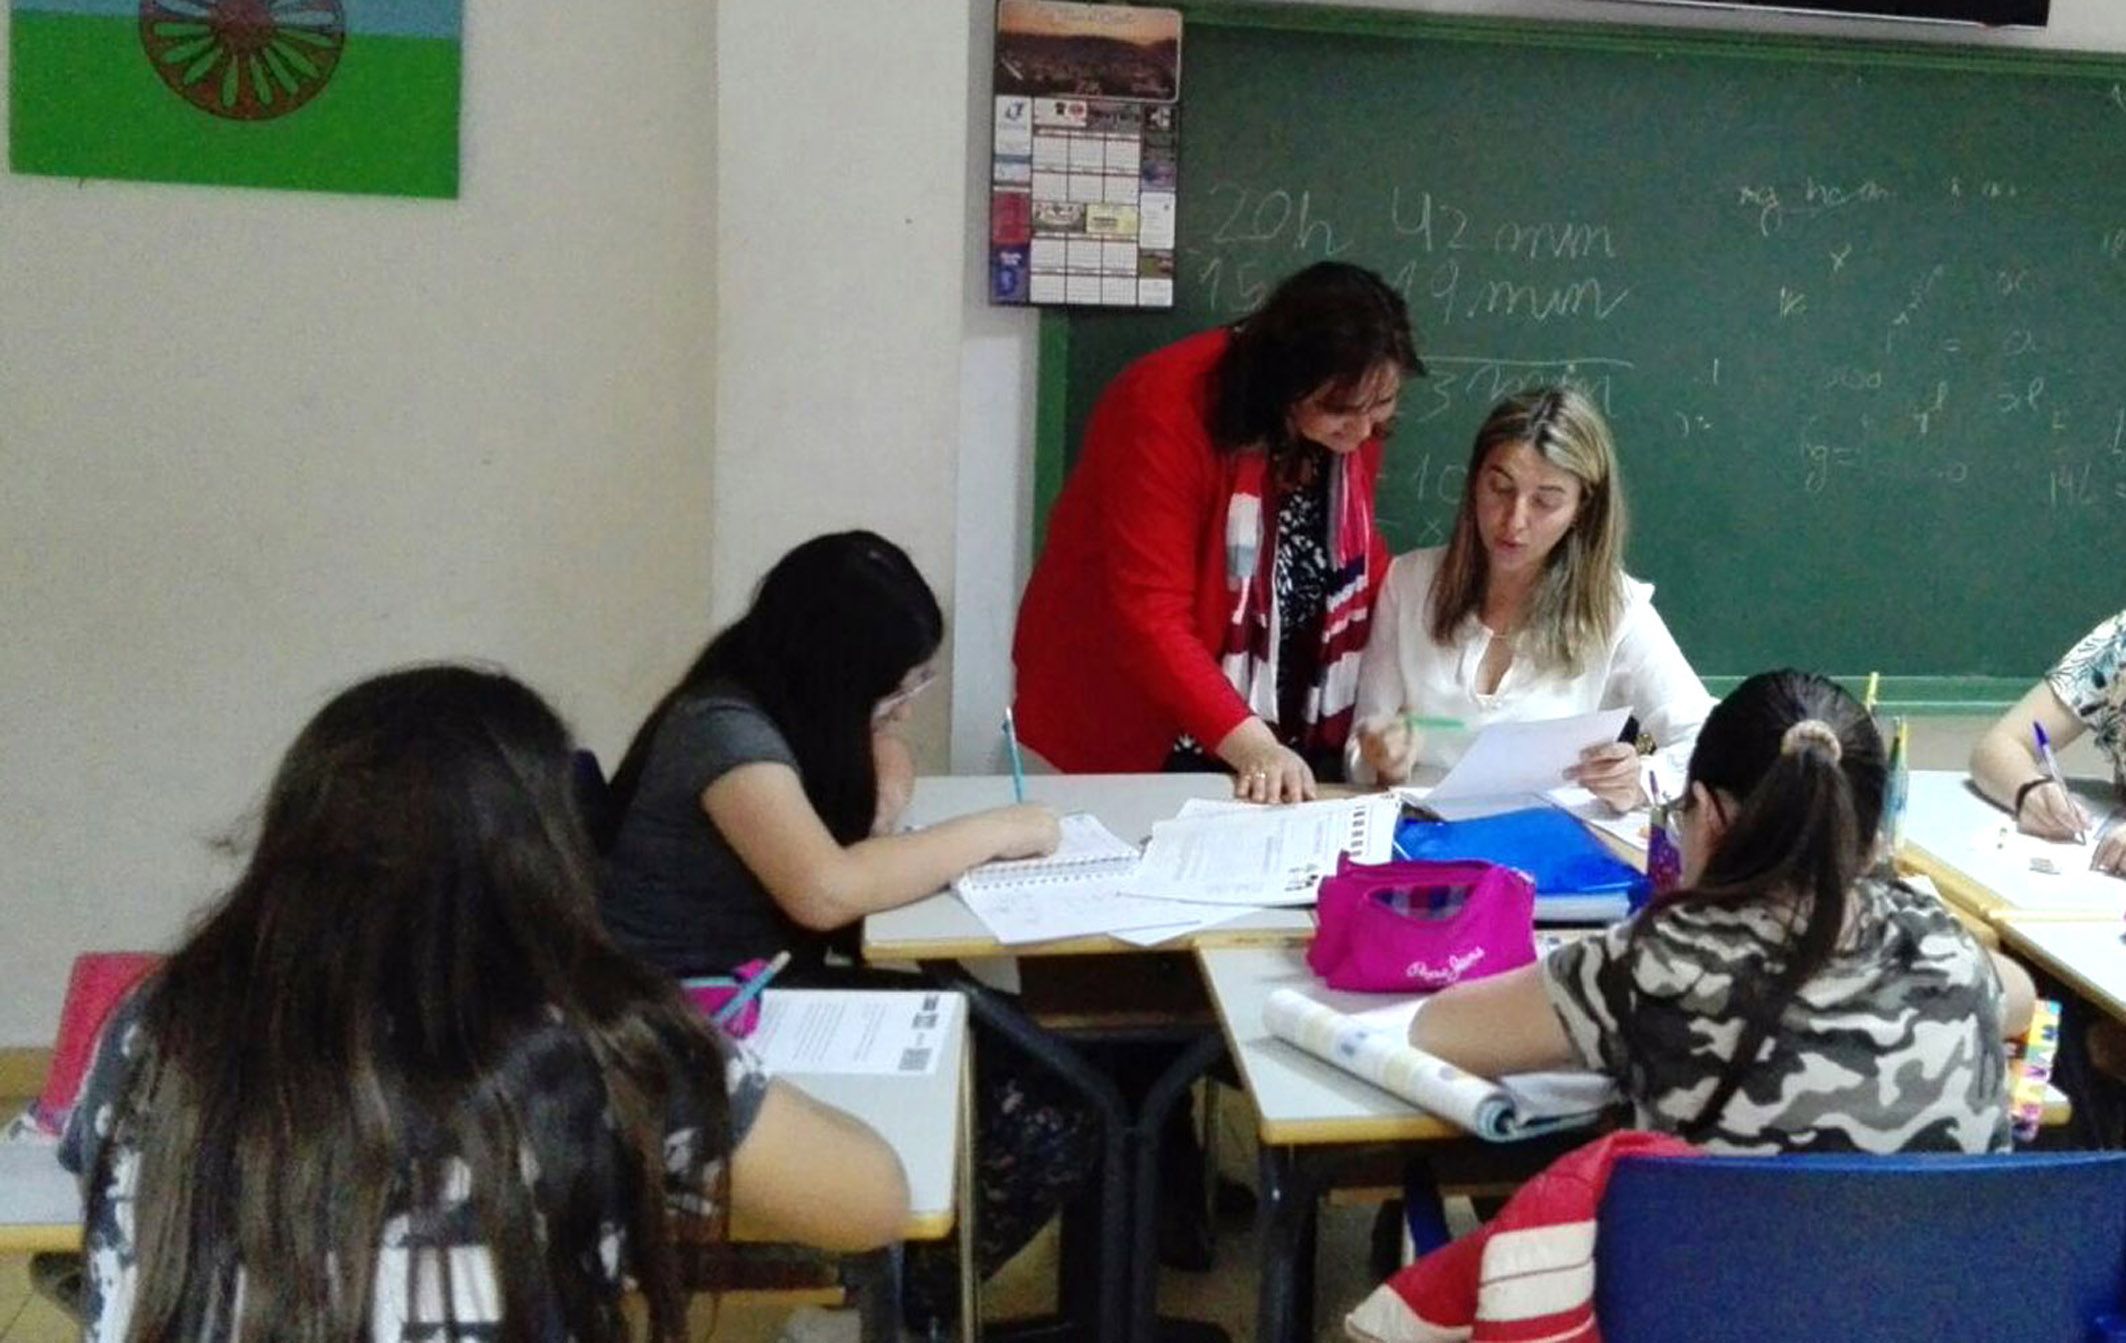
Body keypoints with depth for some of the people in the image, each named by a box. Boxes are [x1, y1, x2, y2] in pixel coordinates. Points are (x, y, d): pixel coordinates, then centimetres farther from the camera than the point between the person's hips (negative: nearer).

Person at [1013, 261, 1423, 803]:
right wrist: (1253, 746, -37)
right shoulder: (1167, 411, -25)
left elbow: (1356, 557, 6)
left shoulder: (1354, 420, -7)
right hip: (1139, 728, -5)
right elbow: (1149, 620, -28)